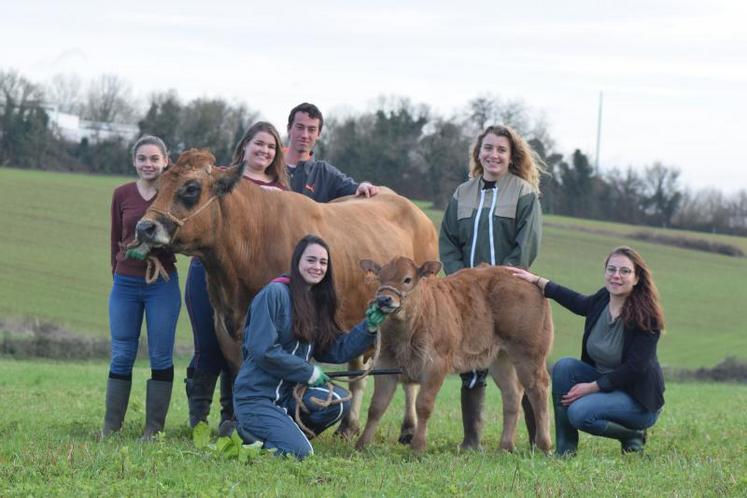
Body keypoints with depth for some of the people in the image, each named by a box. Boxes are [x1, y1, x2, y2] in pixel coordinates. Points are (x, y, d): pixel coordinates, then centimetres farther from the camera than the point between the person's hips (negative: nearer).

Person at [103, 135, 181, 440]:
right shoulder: (122, 195, 3)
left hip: (163, 284, -2)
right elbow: (116, 238, 11)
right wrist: (117, 272, 11)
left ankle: (154, 428, 8)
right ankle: (111, 427, 11)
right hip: (125, 284, 2)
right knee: (121, 356, 5)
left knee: (161, 357, 1)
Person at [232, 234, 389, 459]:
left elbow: (337, 351, 10)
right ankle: (248, 431, 5)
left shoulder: (318, 302, 12)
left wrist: (369, 326, 0)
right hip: (255, 395, -7)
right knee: (299, 453, -24)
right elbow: (263, 350, -19)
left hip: (288, 393, 7)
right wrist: (310, 372, -14)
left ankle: (282, 428, 5)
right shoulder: (275, 293, -12)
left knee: (339, 401, -19)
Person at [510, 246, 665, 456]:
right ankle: (564, 449, -8)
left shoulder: (646, 317, -21)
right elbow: (578, 302, 20)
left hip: (639, 399, -7)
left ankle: (633, 436, -1)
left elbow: (634, 369, -22)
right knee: (564, 366, -14)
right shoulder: (602, 299, -3)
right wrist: (536, 281, 20)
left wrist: (591, 387, -22)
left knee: (579, 412, -28)